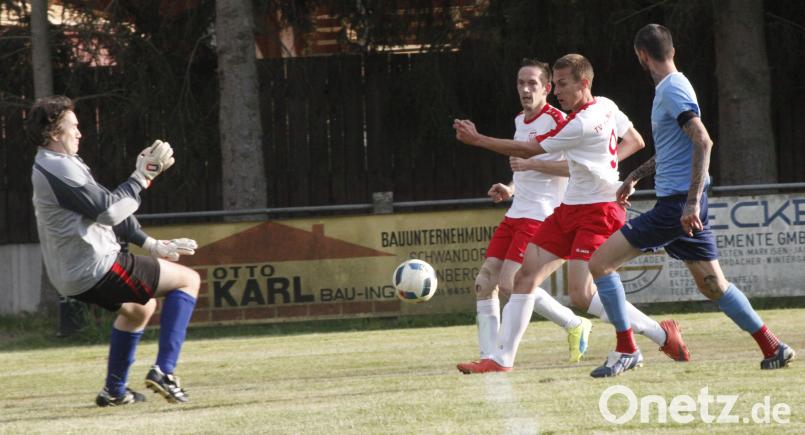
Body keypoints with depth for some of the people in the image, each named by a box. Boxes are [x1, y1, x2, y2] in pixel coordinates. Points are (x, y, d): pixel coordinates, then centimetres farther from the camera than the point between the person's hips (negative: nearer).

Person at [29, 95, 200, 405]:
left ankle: (114, 390, 34)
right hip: (98, 270, -11)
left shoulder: (50, 167, 17)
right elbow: (109, 211, -20)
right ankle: (163, 371, -12)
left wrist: (150, 244, 17)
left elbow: (104, 211, 19)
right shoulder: (58, 169, -17)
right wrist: (143, 176, -12)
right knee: (188, 279, -3)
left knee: (140, 308, 35)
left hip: (74, 278, 11)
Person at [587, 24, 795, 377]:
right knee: (713, 285, 13)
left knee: (600, 262, -7)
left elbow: (703, 142, -24)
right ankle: (773, 348, 11)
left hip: (676, 203, -10)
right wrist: (636, 175, 37)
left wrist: (692, 200, -27)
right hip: (685, 204, 10)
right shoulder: (670, 88, 17)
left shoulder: (672, 90, -13)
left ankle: (626, 350, -5)